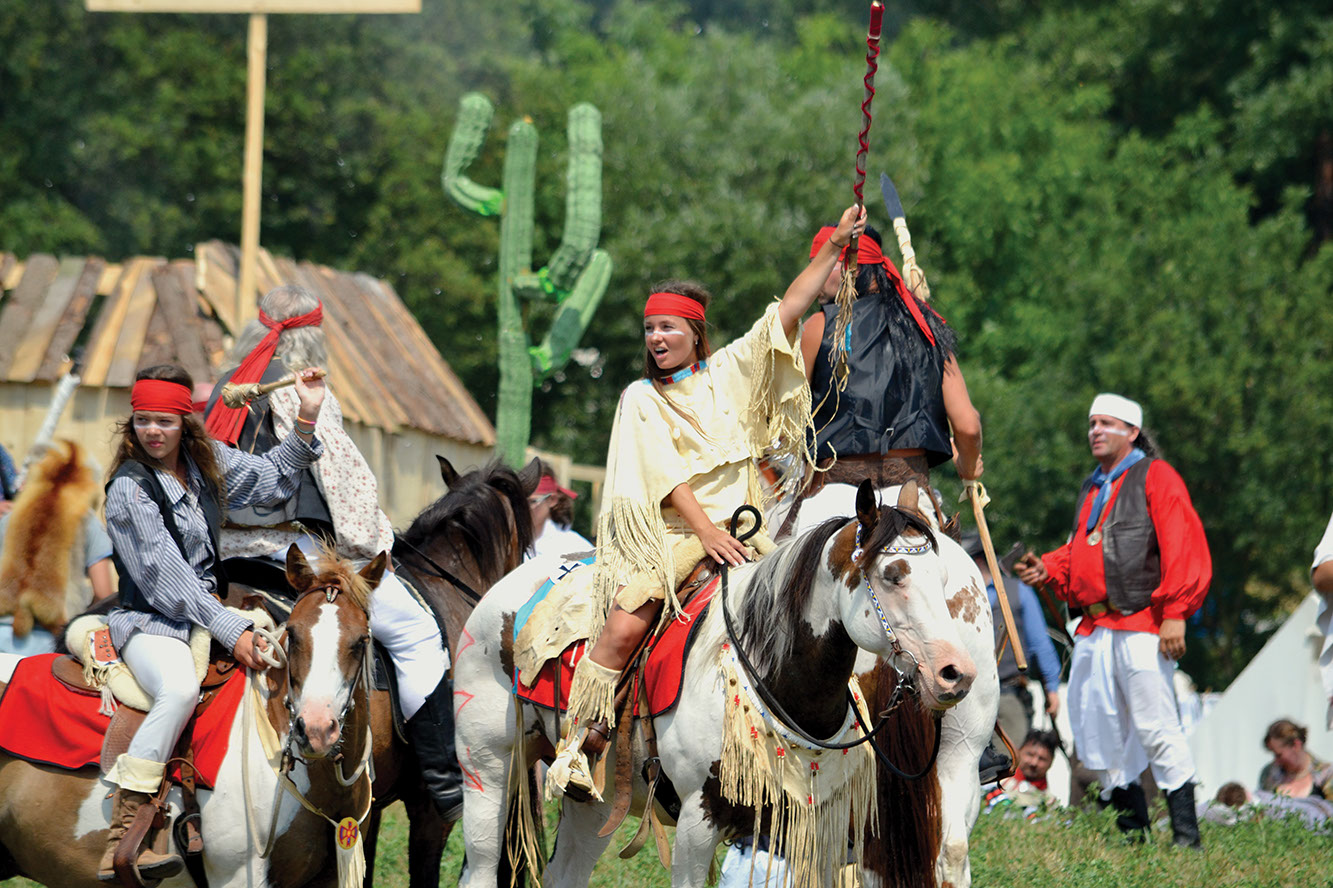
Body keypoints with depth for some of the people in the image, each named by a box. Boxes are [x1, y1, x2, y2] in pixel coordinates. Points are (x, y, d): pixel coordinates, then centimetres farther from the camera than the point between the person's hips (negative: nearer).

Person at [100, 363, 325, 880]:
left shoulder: (206, 462, 8)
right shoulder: (130, 491, -12)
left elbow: (272, 480, 19)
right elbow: (166, 577, -17)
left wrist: (307, 418, 5)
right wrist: (229, 631, -22)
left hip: (210, 610, 8)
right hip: (150, 621, -8)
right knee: (180, 688, -38)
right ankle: (122, 839, -41)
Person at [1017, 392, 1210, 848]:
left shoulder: (1154, 477, -2)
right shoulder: (1093, 489, 23)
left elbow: (1182, 546, -11)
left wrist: (1175, 613, -18)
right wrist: (1048, 569, 10)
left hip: (1140, 626, -9)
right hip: (1094, 629, 9)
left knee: (1155, 730, -13)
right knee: (1095, 733, 7)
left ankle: (1186, 835, -12)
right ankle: (1132, 833, 14)